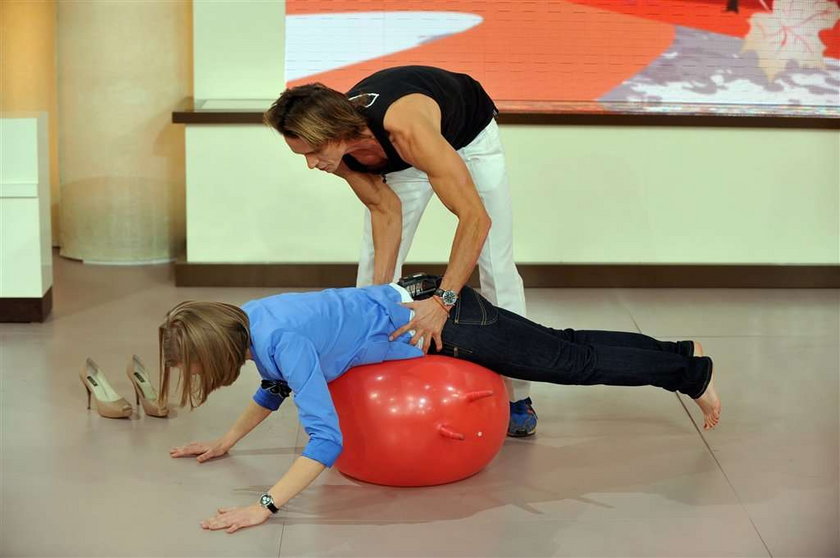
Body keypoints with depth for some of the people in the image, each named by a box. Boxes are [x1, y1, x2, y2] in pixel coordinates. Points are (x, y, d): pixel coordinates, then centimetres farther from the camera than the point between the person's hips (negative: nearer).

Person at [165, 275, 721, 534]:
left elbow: (327, 440, -38)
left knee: (577, 363, 9)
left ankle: (691, 373, 29)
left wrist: (264, 507, -40)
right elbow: (275, 389, 17)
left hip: (442, 323, -8)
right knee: (564, 349, 23)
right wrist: (226, 443, 17)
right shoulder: (247, 322, -5)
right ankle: (680, 354, 40)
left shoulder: (281, 340, -32)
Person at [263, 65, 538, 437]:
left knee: (496, 266, -5)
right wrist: (379, 292, -25)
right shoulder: (335, 148, -30)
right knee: (373, 267, -2)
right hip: (398, 159, 5)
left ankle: (517, 397, 6)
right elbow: (385, 210, -16)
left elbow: (475, 217, -48)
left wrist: (443, 300, -53)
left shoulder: (403, 127, -48)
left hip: (468, 135, -4)